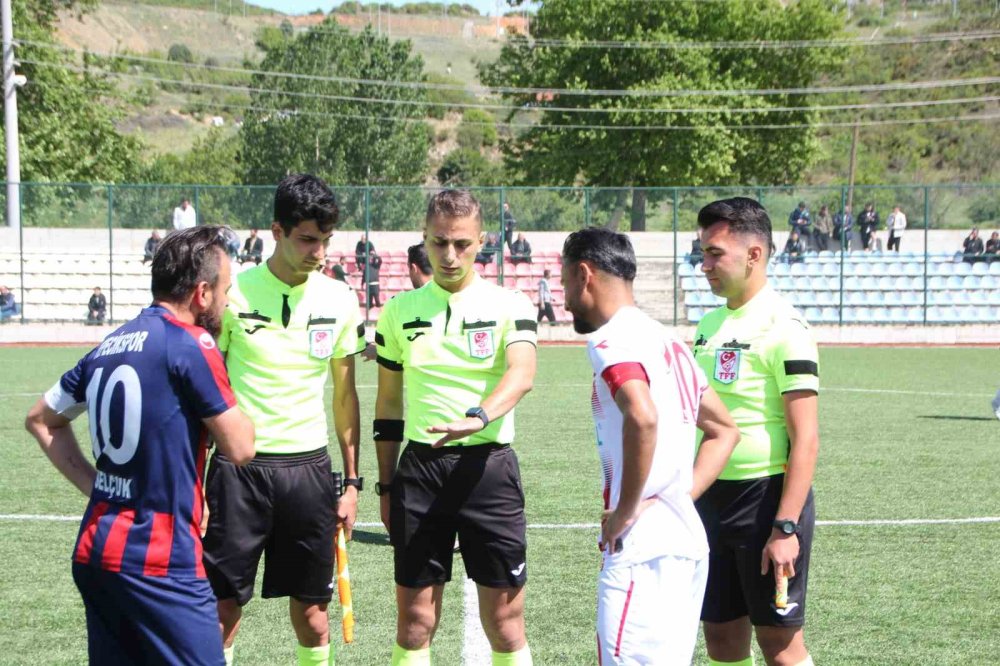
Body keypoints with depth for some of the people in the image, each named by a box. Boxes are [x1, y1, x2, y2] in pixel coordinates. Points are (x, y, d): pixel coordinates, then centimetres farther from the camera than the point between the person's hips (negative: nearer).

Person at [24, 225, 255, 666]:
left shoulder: (110, 345, 11)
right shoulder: (190, 342, -11)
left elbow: (42, 420, 24)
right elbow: (240, 448, -9)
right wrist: (229, 402, 9)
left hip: (94, 550, 8)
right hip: (161, 563, -8)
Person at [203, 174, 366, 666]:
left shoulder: (340, 299, 5)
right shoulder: (233, 294, -5)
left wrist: (351, 482, 11)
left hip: (309, 467, 3)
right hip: (239, 465, -3)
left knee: (311, 614, 7)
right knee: (222, 610, -4)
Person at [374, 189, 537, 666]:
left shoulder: (509, 305, 0)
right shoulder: (399, 311, 9)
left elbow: (521, 374, -19)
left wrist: (477, 417, -38)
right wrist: (386, 487, 11)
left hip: (488, 466, -2)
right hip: (420, 466, 2)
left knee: (504, 624, 1)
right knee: (414, 622, 4)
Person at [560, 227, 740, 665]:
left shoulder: (612, 338, -10)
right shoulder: (667, 341, 19)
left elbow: (643, 418, -29)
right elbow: (724, 430, 25)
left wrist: (626, 510, -19)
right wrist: (682, 496, 14)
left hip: (643, 549, -10)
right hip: (689, 539, 10)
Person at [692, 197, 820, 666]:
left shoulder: (783, 328, -14)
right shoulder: (710, 324, 11)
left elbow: (805, 437, -17)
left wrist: (786, 527, -22)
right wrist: (692, 499, 18)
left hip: (766, 497, -8)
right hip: (712, 498, 8)